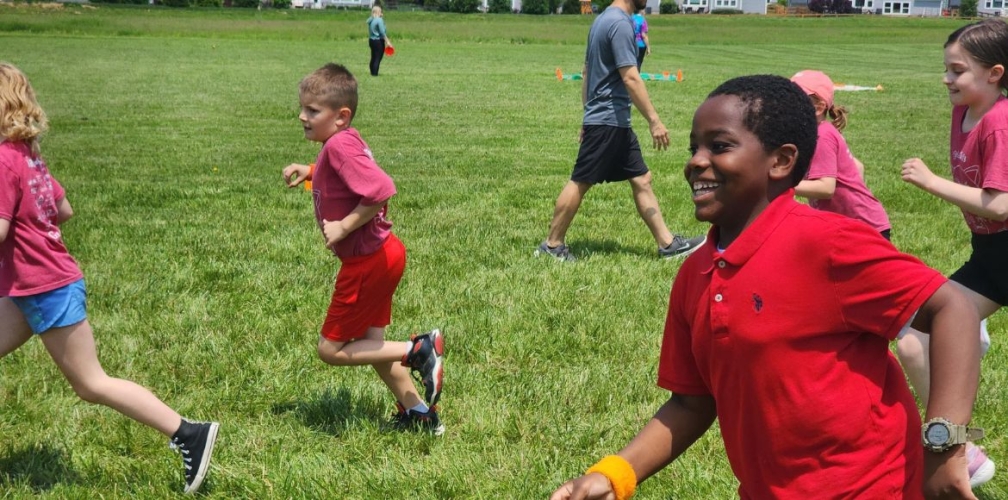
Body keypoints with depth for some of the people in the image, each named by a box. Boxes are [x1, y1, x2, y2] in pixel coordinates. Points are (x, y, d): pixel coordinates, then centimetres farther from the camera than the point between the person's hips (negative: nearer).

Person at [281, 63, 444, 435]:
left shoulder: (339, 145, -23)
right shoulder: (344, 141, 6)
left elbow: (381, 190, -33)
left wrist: (343, 227, -25)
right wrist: (310, 172, 13)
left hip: (367, 261, -10)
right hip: (381, 253, 10)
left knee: (331, 349, 1)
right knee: (369, 343, 21)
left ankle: (418, 350, -1)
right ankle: (418, 413, 28)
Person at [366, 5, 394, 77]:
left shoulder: (370, 20, 7)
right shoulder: (379, 20, -17)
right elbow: (382, 32, -19)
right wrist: (387, 41, -13)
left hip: (371, 40, 8)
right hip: (379, 41, -8)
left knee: (373, 58, 16)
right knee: (378, 58, -3)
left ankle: (372, 73, 22)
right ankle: (375, 73, -3)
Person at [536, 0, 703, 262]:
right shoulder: (621, 22, -17)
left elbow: (587, 72, 19)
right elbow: (630, 78, -22)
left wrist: (588, 118, 23)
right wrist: (654, 120, -20)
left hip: (615, 122, 10)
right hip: (609, 120, -10)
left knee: (641, 179, 9)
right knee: (580, 182, -1)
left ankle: (667, 243, 12)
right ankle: (552, 244, 8)